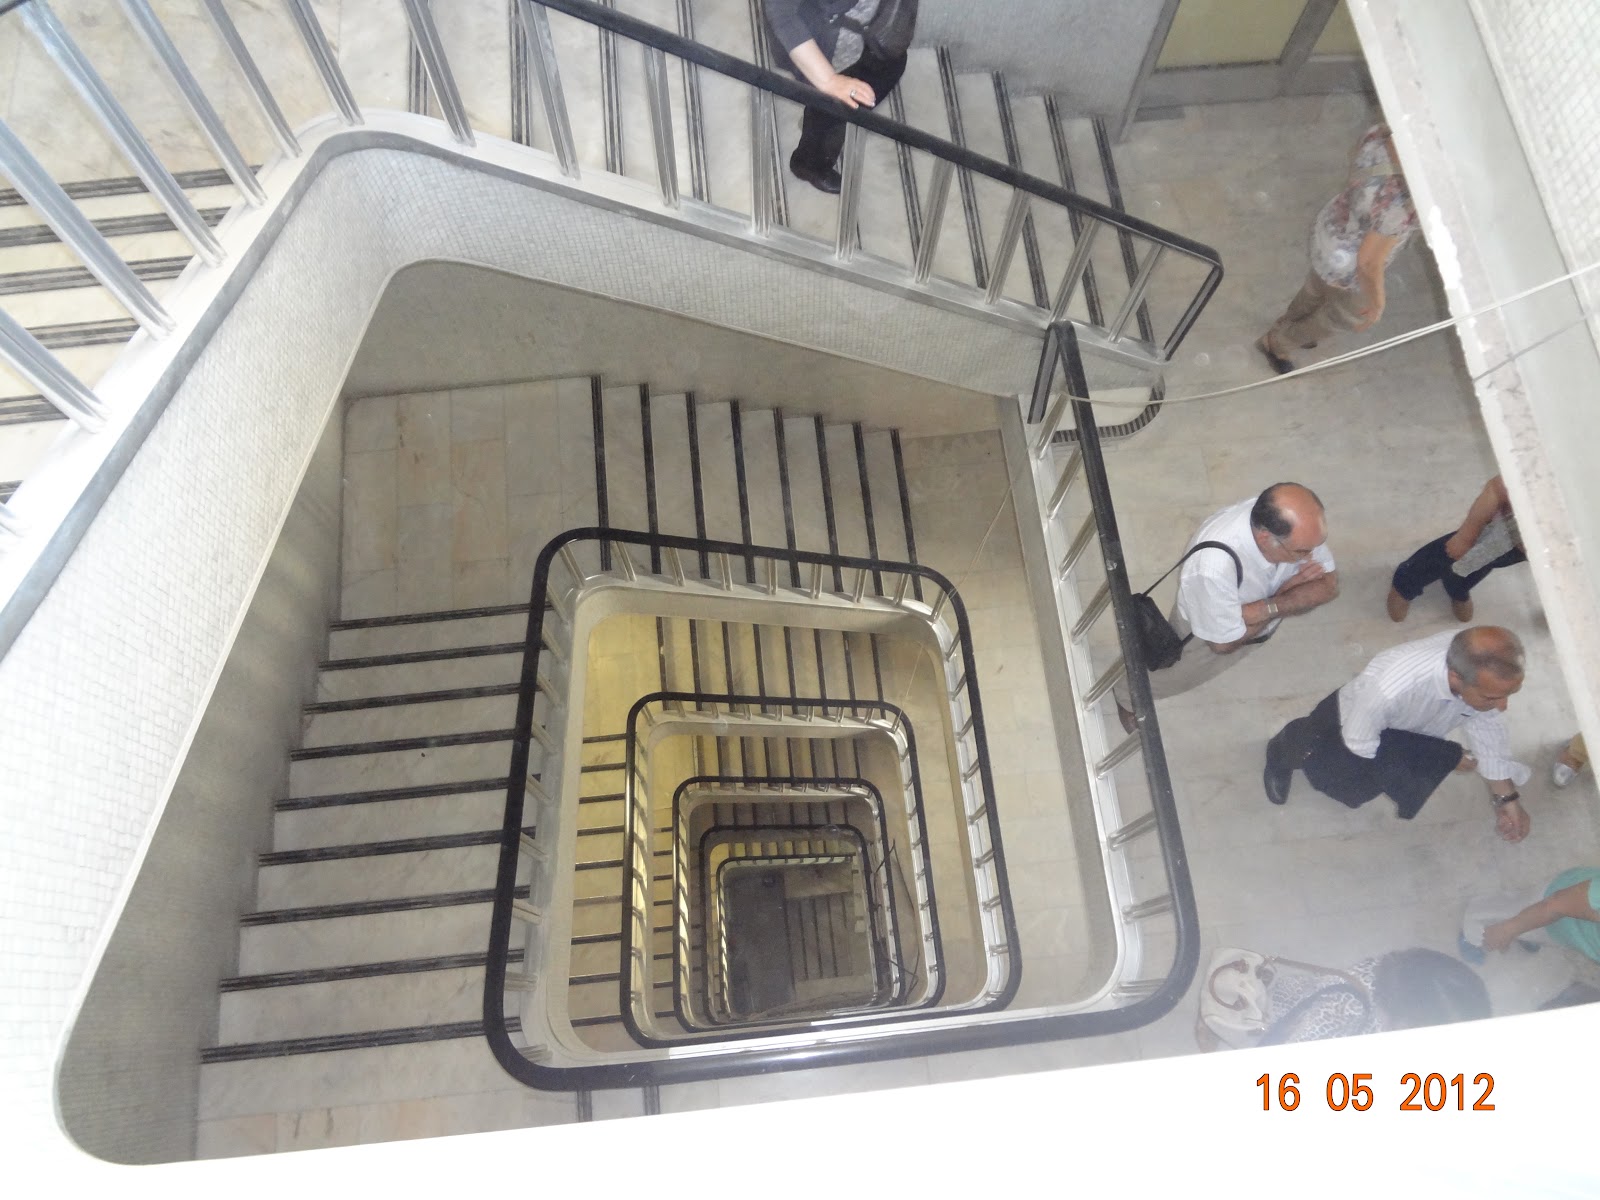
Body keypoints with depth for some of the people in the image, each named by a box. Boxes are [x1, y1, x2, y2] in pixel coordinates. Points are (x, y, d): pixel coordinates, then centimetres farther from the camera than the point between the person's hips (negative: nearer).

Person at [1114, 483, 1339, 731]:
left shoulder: (1298, 522, -32)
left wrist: (1270, 607, -35)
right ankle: (1128, 696, 39)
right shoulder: (1213, 565, -48)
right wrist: (1285, 592, -27)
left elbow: (1329, 584, -19)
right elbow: (1224, 642, -31)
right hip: (1208, 635, -5)